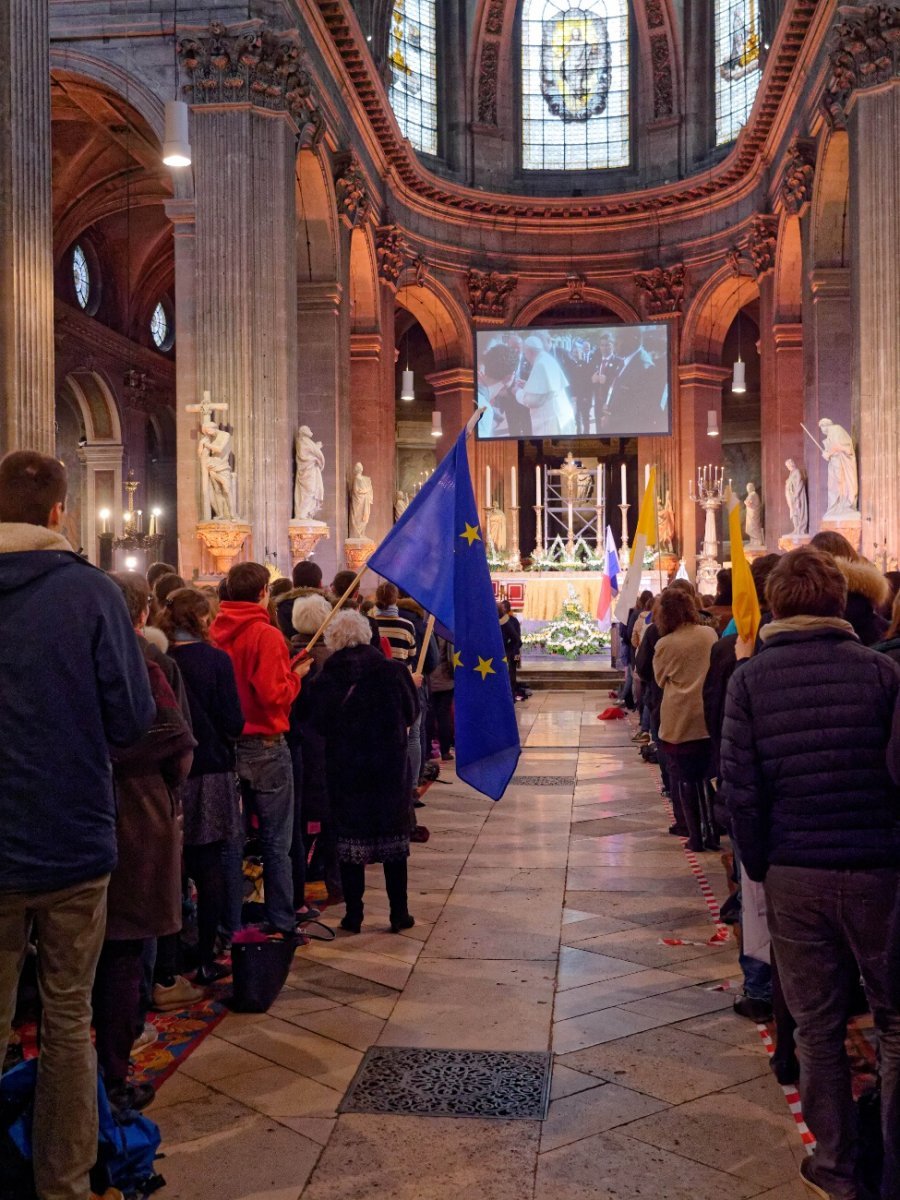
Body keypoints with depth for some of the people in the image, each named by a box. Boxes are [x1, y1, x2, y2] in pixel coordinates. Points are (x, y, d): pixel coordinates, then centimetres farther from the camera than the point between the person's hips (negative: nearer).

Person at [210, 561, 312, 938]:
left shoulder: (217, 632, 2)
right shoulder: (266, 635, -15)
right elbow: (275, 695, -21)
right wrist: (296, 675, -2)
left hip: (228, 746, 6)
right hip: (266, 747, -6)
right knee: (276, 843, 3)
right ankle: (281, 924, 8)